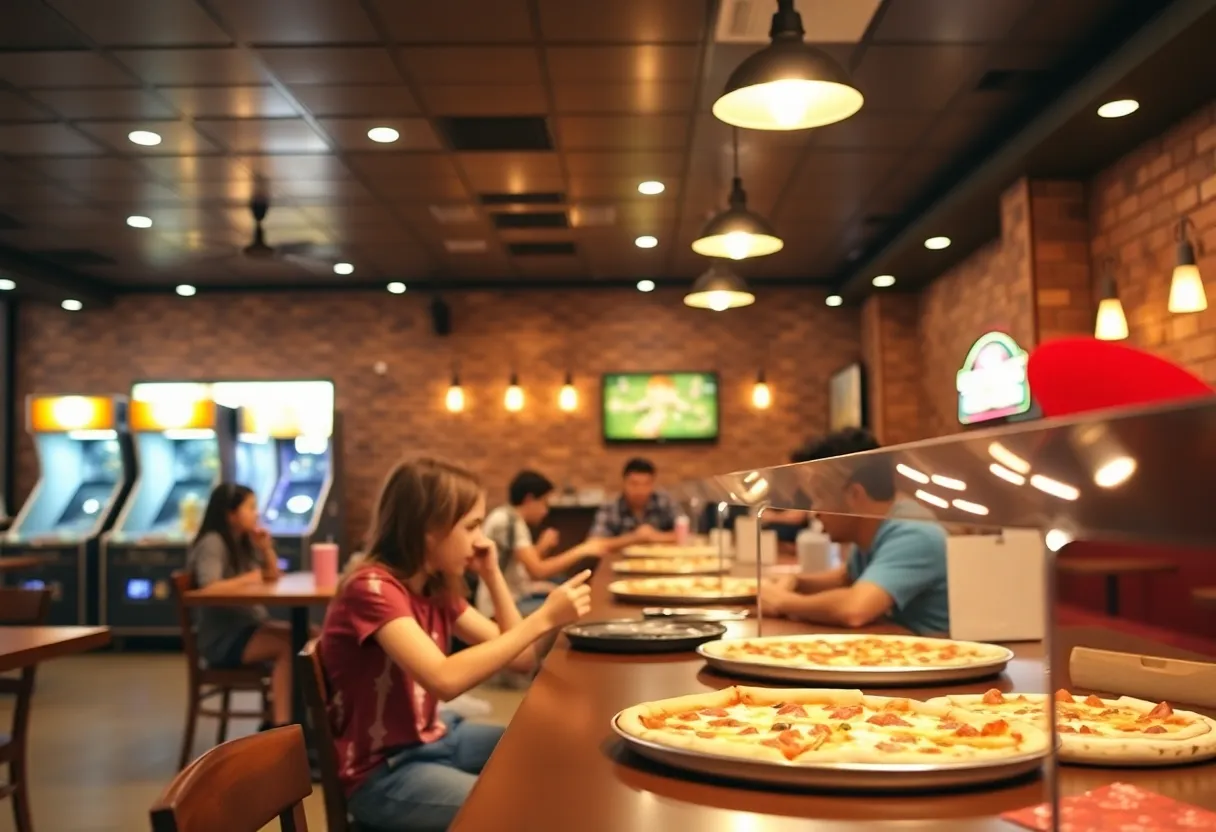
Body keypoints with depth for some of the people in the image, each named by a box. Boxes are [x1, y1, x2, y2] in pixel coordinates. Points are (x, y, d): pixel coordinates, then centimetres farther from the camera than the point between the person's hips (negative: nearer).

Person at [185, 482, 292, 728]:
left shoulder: (245, 542, 13)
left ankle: (278, 717, -9)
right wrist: (249, 578, -15)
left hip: (252, 625, 9)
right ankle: (281, 725, -28)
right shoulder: (212, 543, -12)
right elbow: (209, 587, -27)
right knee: (287, 645, -30)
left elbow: (273, 576, 21)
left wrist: (266, 548, 4)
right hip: (223, 638, -9)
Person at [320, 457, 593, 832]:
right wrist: (543, 618, -34)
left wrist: (493, 575, -5)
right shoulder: (372, 587, -22)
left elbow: (520, 658, 3)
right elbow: (445, 679, -37)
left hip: (433, 739, 8)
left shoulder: (437, 588, 2)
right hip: (381, 772, -8)